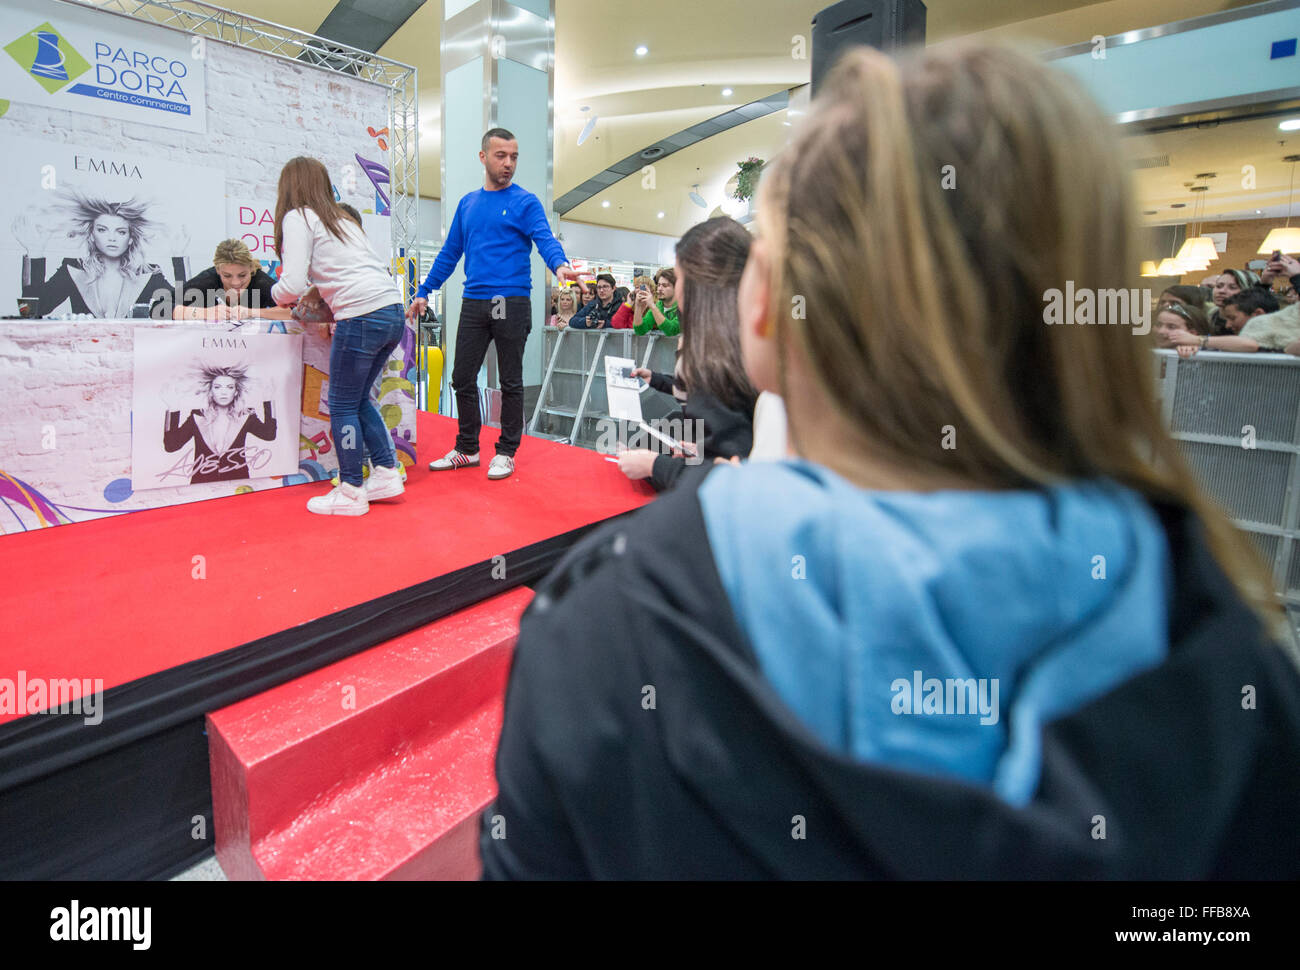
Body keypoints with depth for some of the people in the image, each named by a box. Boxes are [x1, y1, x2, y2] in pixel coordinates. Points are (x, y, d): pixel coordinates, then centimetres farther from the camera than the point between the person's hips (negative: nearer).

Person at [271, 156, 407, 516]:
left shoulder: (298, 218, 2)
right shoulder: (343, 219, 25)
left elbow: (293, 285, -8)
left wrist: (277, 294, 14)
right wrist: (313, 294, 27)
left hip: (363, 317, -8)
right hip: (393, 313, 8)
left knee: (343, 405, 3)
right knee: (359, 399, 18)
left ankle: (351, 493, 9)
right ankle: (387, 473, 18)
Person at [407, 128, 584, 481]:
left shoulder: (525, 202, 0)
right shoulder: (467, 204, 16)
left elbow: (545, 239, -16)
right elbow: (449, 253, 19)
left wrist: (560, 265, -38)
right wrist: (424, 292, 14)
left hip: (512, 303, -5)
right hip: (473, 303, 5)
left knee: (510, 382, 3)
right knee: (462, 379, 7)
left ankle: (506, 452, 15)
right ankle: (466, 449, 22)